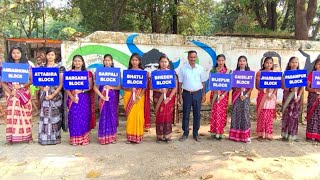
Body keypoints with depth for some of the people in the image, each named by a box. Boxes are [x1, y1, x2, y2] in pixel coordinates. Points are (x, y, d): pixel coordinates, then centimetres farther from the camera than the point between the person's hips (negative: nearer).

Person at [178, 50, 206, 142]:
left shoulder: (200, 68, 3)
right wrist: (180, 95, -3)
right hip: (187, 93, -1)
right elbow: (180, 83, 1)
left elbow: (203, 82, 7)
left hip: (198, 93, 1)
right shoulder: (183, 68, -1)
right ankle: (185, 133, 17)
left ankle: (195, 133, 20)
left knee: (197, 114, 7)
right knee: (185, 114, 5)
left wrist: (204, 94, 3)